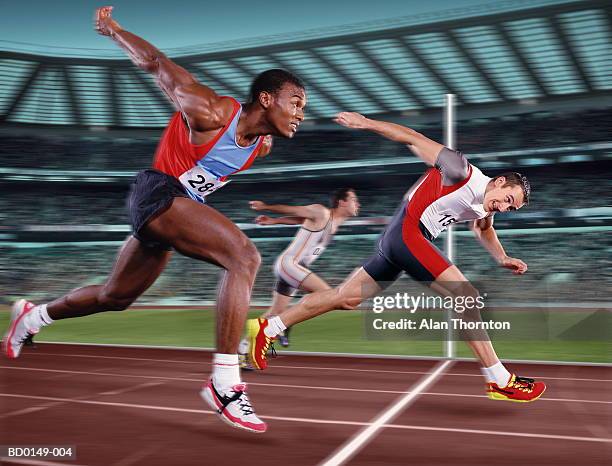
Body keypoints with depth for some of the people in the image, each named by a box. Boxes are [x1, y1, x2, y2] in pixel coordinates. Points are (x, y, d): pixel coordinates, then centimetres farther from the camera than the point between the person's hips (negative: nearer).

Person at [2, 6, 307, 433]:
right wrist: (113, 30, 6)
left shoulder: (263, 145, 5)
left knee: (116, 297, 21)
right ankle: (225, 383, -30)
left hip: (175, 212, 9)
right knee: (245, 257, -28)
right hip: (159, 194, -9)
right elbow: (155, 63, -6)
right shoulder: (212, 112, -18)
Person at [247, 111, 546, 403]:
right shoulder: (462, 172, -12)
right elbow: (413, 139, -9)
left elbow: (483, 229, 36)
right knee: (467, 297, -13)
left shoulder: (485, 208, 13)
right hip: (406, 233, -10)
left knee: (345, 298, 12)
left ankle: (267, 328, 20)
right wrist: (367, 123, -10)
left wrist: (502, 259, 23)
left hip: (396, 241, 10)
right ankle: (500, 382, -8)